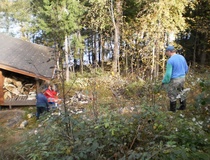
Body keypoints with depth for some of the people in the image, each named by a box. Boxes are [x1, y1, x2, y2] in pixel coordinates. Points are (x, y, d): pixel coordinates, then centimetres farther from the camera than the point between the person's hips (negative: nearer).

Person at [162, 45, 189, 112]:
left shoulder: (170, 60, -21)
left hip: (174, 80, -7)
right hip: (182, 78, 7)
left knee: (172, 95, 10)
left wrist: (164, 81, -9)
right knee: (180, 92, 23)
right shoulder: (182, 57, 2)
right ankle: (183, 106, 36)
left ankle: (173, 109, 22)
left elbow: (168, 74, -22)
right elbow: (186, 69, 12)